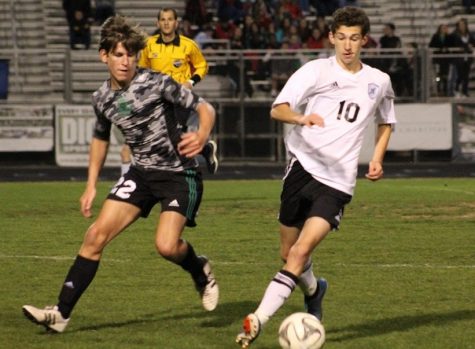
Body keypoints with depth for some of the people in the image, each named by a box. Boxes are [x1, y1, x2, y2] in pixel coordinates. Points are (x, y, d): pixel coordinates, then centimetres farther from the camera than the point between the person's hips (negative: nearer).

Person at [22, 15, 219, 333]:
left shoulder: (157, 83, -16)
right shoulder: (102, 98, 2)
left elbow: (205, 108, -14)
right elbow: (101, 137, 21)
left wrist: (201, 137, -35)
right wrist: (91, 185, 17)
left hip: (179, 173, -5)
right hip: (142, 172, 5)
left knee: (166, 245, -24)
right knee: (96, 235, -7)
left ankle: (201, 273, 12)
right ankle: (61, 313, -5)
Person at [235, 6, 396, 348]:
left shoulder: (379, 82, 10)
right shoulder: (316, 70, 0)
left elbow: (386, 122, 29)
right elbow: (278, 109, -12)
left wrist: (377, 158, 12)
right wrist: (301, 118, -34)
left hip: (337, 181, 0)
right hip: (303, 165, 0)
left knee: (301, 252, -18)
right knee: (290, 253, 11)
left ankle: (258, 320, -22)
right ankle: (313, 290, 44)